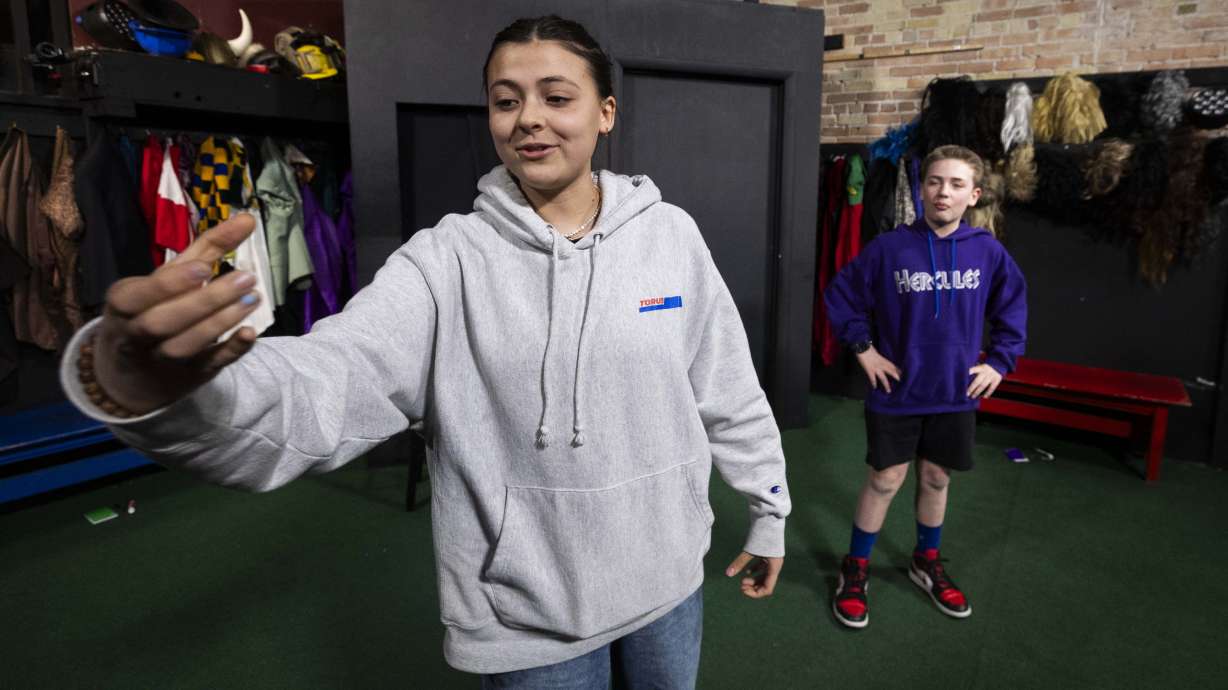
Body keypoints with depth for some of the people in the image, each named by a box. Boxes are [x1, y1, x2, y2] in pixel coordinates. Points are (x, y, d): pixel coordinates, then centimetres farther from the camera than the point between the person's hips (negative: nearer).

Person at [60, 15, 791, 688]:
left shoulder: (671, 234, -6)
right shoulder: (449, 259, -14)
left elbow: (731, 390, 2)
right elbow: (327, 386, -27)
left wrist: (770, 512, 9)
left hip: (665, 579, 3)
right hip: (531, 610, -2)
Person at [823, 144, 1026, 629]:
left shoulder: (988, 252, -5)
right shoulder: (890, 248, -12)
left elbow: (1013, 308, 11)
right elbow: (841, 295, -1)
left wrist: (1000, 362, 4)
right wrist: (863, 348, -5)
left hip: (956, 393, 3)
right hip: (896, 393, -2)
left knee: (937, 478, 16)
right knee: (885, 480, 5)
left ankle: (927, 562, 39)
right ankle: (855, 569, 23)